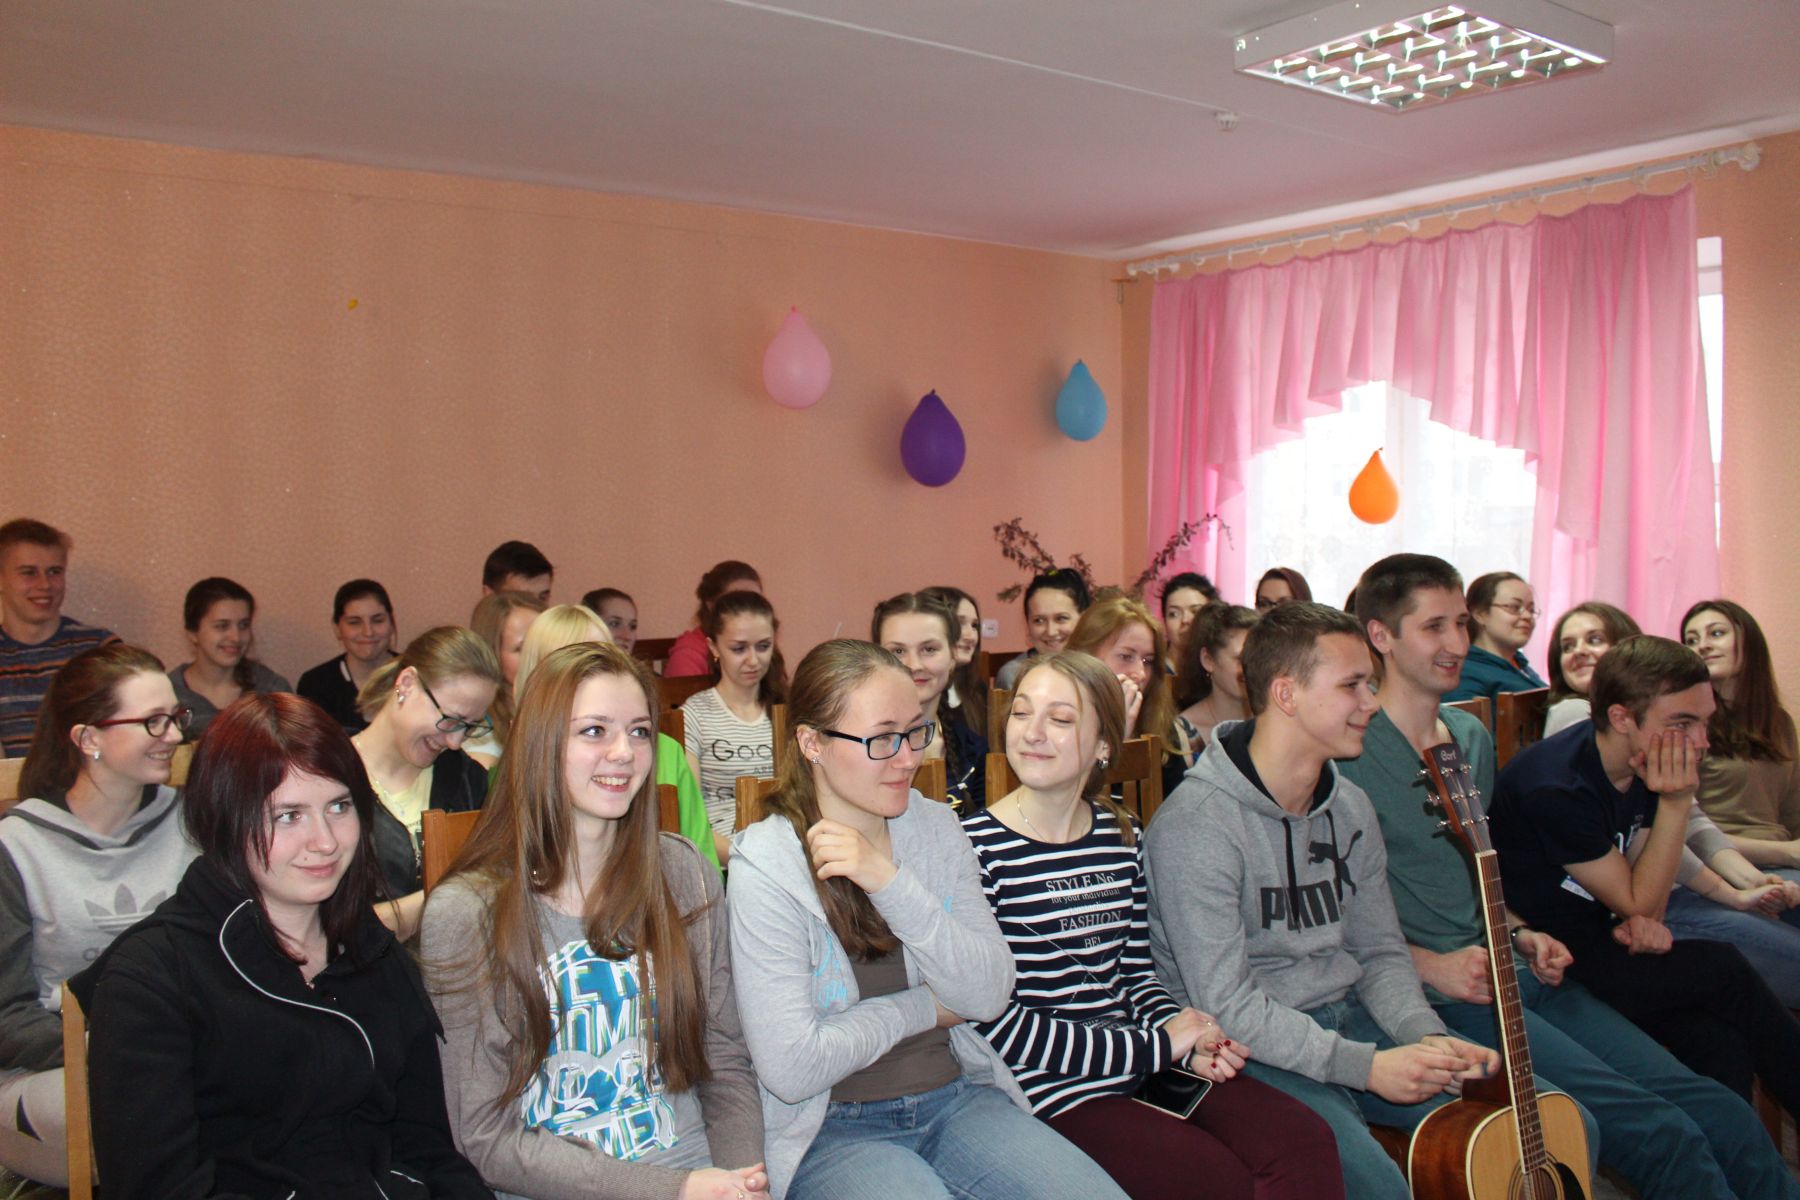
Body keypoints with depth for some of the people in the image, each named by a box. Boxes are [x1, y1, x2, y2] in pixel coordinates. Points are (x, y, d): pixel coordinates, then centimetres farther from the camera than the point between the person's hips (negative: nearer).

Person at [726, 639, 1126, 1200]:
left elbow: (990, 995, -6)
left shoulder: (938, 828, 4)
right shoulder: (765, 867, -12)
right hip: (831, 1128, -4)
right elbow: (791, 1069, -17)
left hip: (957, 1099, 5)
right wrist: (923, 1008, -6)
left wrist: (891, 882, -18)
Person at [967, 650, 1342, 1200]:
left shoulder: (1119, 836, 8)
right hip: (1048, 1092, -6)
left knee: (1306, 1144, -12)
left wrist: (1186, 1037, -6)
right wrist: (1156, 1046, -12)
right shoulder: (976, 848, -13)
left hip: (1145, 1067, 6)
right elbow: (993, 1023, -16)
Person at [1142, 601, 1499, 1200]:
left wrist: (1427, 1037, -8)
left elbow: (1380, 952, 12)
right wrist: (1364, 1066, -23)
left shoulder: (1350, 807, 7)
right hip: (1252, 1051, -7)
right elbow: (1224, 1004, -20)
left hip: (1348, 1016, 7)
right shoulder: (1197, 824, -19)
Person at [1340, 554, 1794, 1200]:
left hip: (1510, 971, 8)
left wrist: (1518, 934, 7)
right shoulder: (1350, 748, -12)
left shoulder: (1472, 736, 14)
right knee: (1661, 1133, -16)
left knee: (1721, 1115, -2)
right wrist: (1430, 965, -17)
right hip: (1432, 994, -8)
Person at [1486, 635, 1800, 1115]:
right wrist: (1676, 804, -20)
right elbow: (1637, 901, -14)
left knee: (1719, 1040, -17)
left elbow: (1644, 903, 11)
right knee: (1722, 971, -16)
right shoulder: (1556, 788, -24)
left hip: (1597, 944, 7)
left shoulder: (1645, 767, 1)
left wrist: (1640, 922, -12)